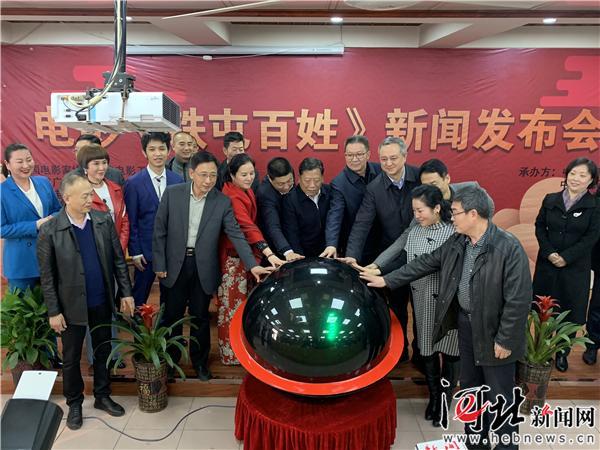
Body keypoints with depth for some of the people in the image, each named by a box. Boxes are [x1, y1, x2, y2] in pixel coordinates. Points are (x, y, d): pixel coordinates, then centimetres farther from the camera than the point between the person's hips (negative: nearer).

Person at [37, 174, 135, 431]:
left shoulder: (104, 221, -6)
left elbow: (118, 260, 0)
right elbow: (47, 276, -9)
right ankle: (74, 403, 36)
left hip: (102, 303, 3)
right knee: (71, 357, 15)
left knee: (103, 351, 17)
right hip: (72, 306, -2)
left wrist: (126, 293, 0)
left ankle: (102, 396, 38)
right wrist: (53, 312, -8)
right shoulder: (49, 231, -14)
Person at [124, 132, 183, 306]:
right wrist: (135, 252, -7)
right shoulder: (134, 183, -7)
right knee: (139, 298, 10)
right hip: (146, 251, -2)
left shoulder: (178, 180, 1)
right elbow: (131, 221, -5)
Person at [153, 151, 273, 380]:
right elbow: (160, 230, -1)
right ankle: (170, 360, 35)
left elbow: (236, 234, -9)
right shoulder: (172, 193, -6)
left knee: (200, 317, 12)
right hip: (175, 264, 0)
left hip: (203, 267, 0)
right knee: (172, 316, 13)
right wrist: (159, 264, -3)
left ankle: (200, 361, 33)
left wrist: (252, 265, -19)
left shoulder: (223, 202, -6)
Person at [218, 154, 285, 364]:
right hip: (233, 258, -8)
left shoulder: (247, 191, 7)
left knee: (244, 302, 16)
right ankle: (231, 353, 17)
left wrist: (260, 254, 4)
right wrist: (270, 254, -39)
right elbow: (247, 226, -31)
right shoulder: (231, 197, -21)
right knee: (232, 304, 3)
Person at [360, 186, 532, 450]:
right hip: (465, 323, 7)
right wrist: (386, 280, 7)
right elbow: (426, 263, 8)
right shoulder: (457, 242, 1)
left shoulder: (509, 248, -21)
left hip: (494, 331, -7)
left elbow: (518, 299, -20)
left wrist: (505, 340, -17)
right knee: (470, 389, 20)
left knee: (499, 398, 8)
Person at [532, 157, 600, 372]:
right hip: (547, 264, 2)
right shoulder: (550, 200, 4)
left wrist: (566, 257, -16)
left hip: (575, 268, -2)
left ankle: (562, 353, 24)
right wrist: (549, 253, -11)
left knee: (570, 312, 7)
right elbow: (539, 227, 3)